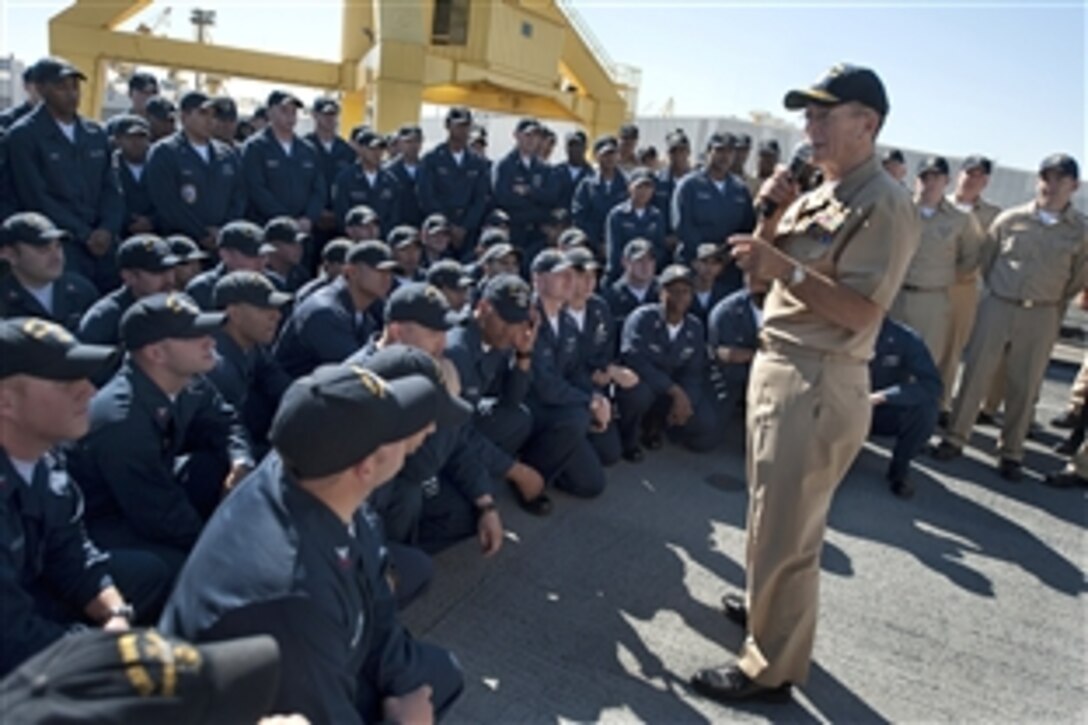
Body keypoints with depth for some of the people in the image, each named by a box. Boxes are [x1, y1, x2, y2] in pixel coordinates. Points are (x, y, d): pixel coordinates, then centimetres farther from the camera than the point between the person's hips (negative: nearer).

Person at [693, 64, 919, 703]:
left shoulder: (886, 204, -14)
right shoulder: (819, 194, 14)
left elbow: (861, 311, -21)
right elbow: (765, 265, 14)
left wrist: (786, 267, -30)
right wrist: (773, 212, -1)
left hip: (821, 384, -9)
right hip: (777, 366, 9)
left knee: (787, 528, -1)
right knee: (772, 511, 22)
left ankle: (773, 667, 13)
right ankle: (768, 604, 42)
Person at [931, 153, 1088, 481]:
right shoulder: (1011, 219, -2)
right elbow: (986, 262, 9)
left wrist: (1050, 306, 12)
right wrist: (1001, 293, 12)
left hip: (1041, 318, 0)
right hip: (996, 307, 0)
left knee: (1024, 387, 6)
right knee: (975, 374, 2)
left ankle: (1010, 453, 19)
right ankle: (955, 438, 14)